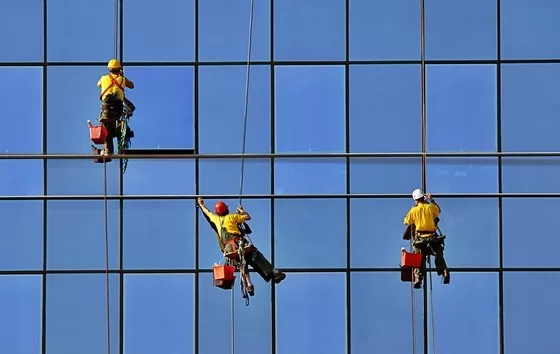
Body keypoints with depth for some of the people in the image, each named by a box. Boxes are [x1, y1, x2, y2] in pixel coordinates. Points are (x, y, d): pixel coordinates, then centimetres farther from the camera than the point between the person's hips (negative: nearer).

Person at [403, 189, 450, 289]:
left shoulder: (413, 210, 1)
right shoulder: (431, 207, 3)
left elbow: (406, 222, 11)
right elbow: (438, 210, 25)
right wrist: (431, 200, 31)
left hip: (420, 238, 0)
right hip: (433, 237, 0)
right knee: (438, 255, 3)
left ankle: (418, 278, -10)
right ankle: (444, 271, -18)